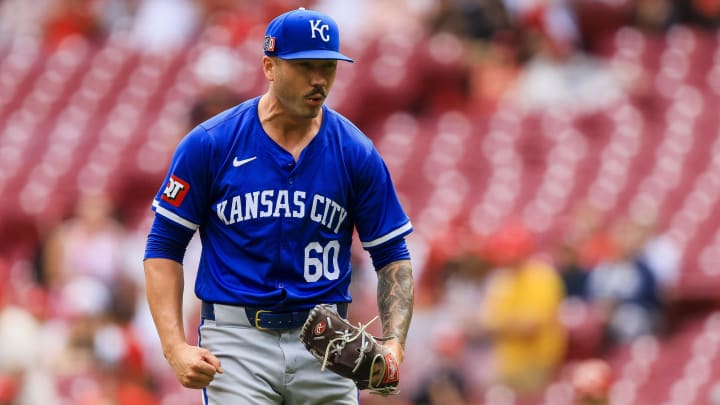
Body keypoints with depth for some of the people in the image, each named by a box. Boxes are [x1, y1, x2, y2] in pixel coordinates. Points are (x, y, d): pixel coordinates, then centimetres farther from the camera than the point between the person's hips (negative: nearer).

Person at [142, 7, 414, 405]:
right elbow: (164, 245, 1)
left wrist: (394, 342, -8)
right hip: (237, 340, -3)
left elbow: (392, 255, 9)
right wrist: (175, 348, -11)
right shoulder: (210, 144, -2)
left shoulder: (356, 154, 4)